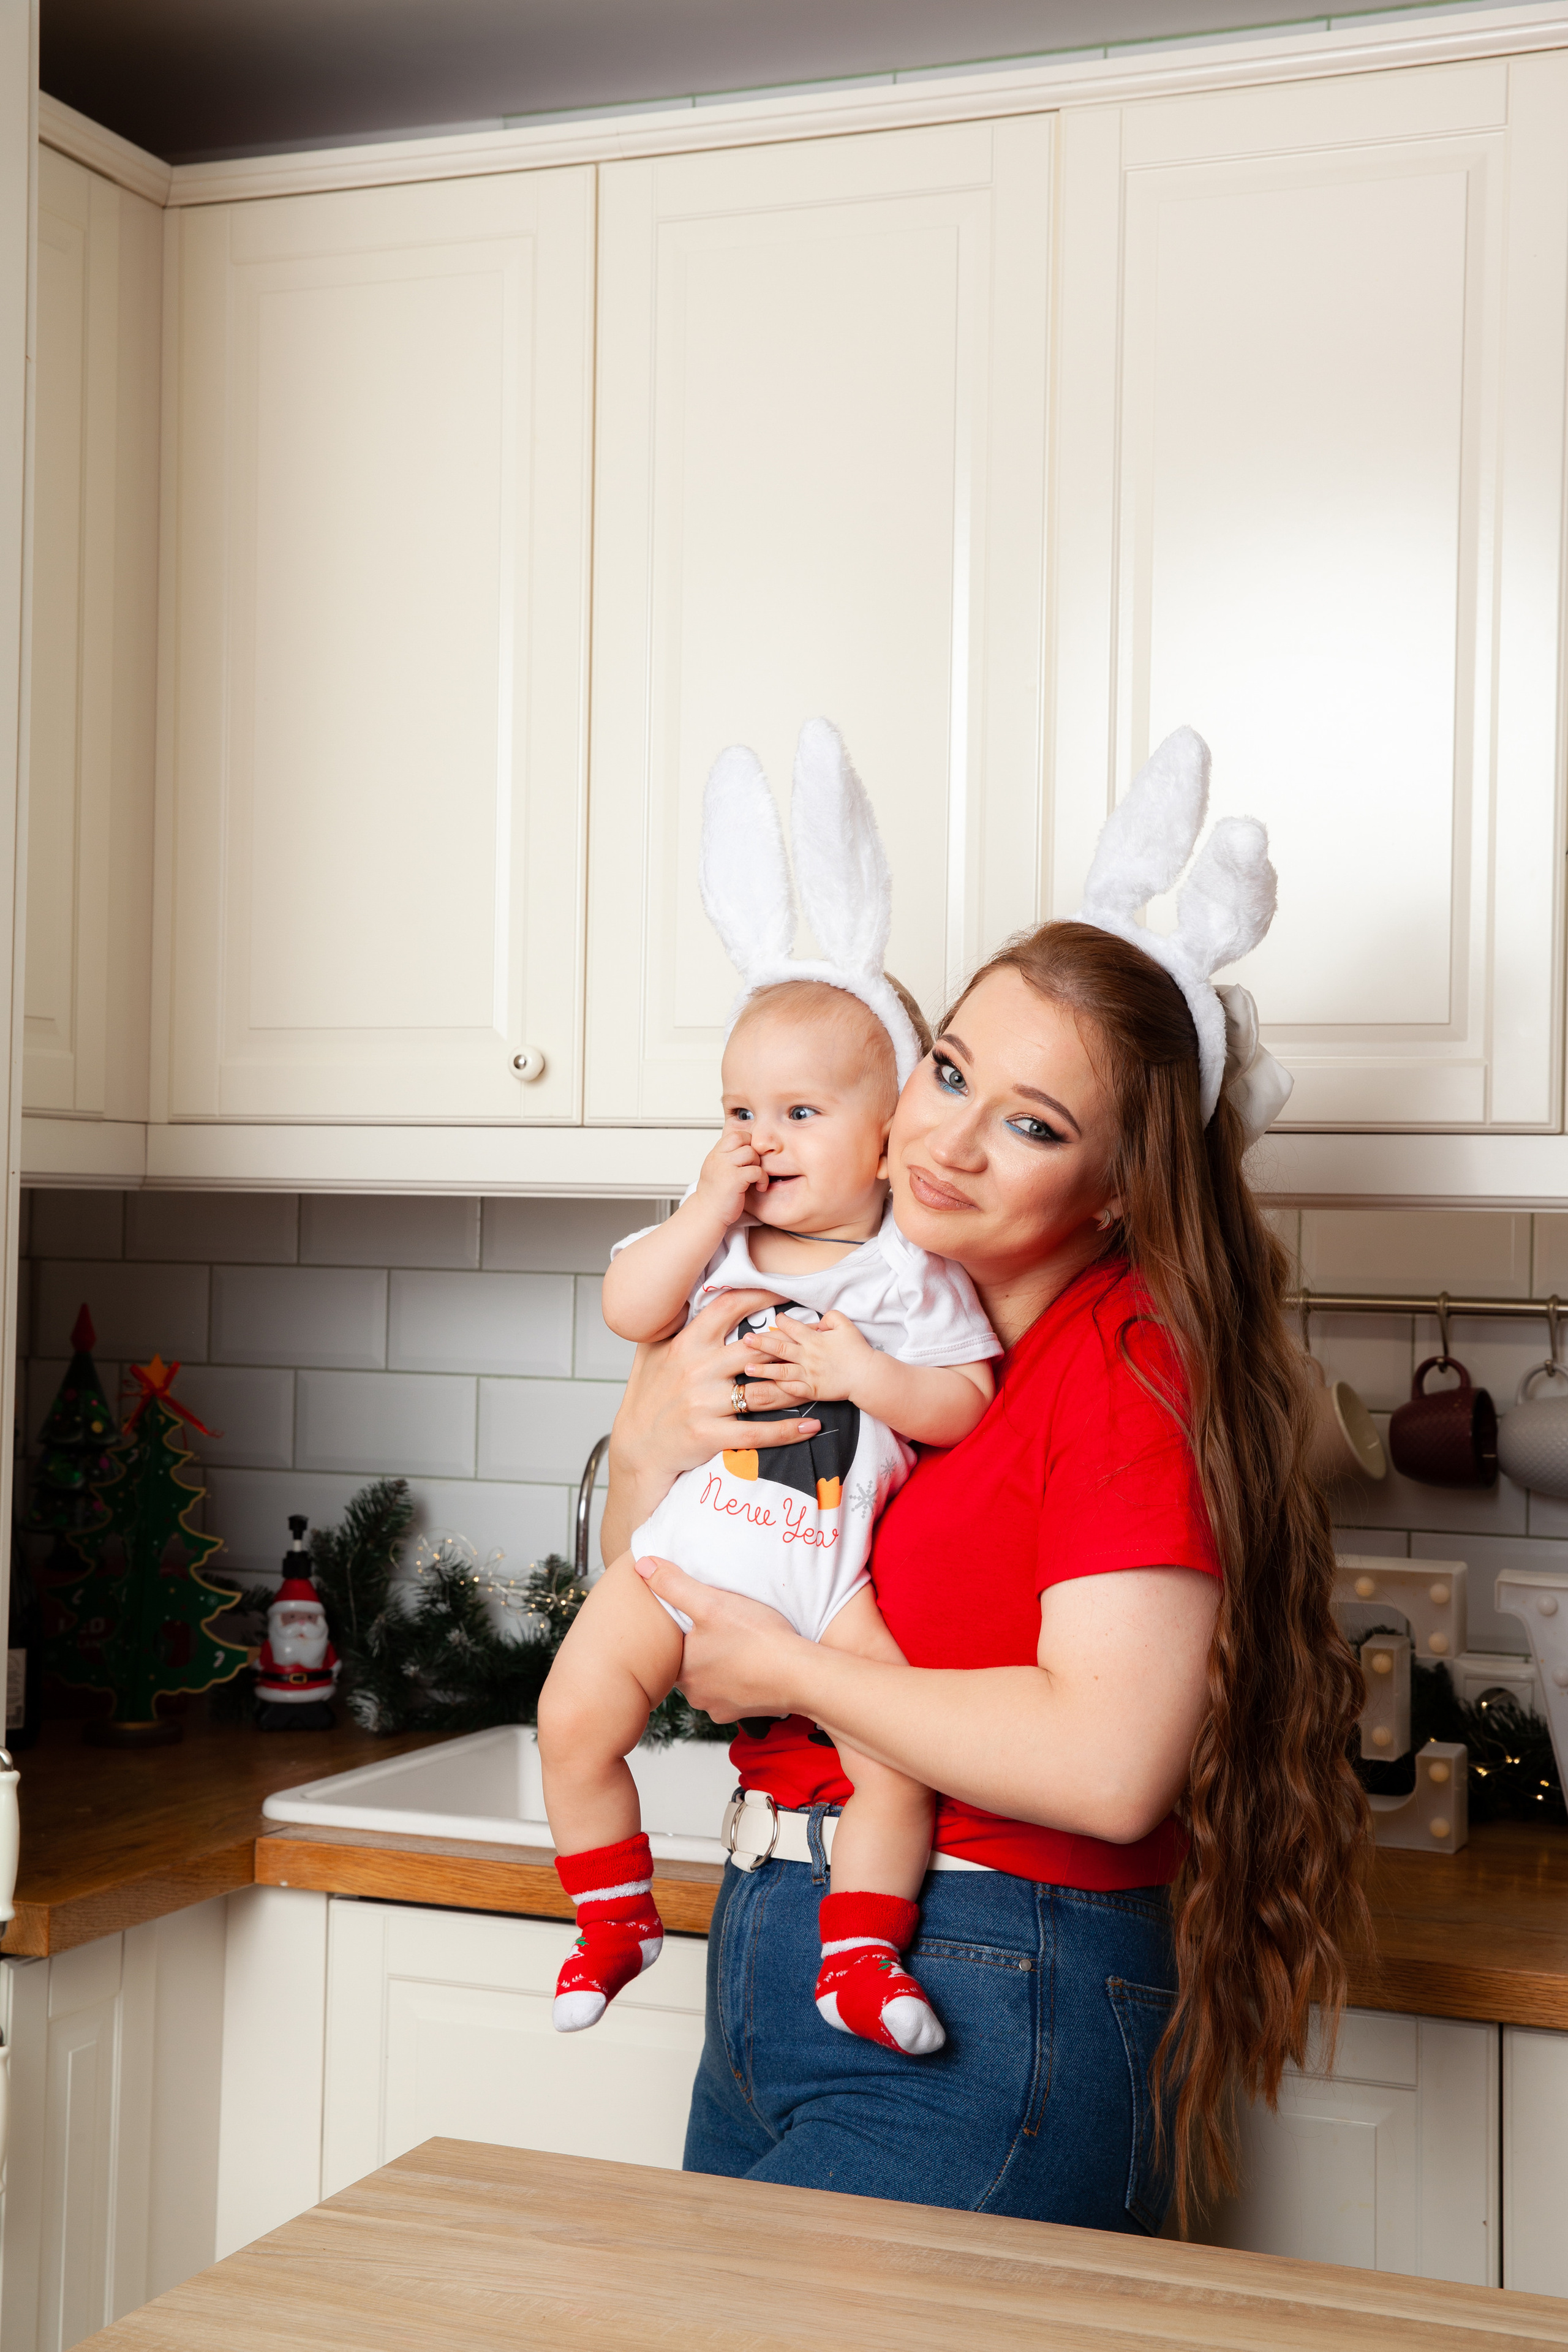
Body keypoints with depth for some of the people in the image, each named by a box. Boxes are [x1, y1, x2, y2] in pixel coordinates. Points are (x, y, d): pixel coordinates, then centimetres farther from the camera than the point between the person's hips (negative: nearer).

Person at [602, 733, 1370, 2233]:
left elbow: (1108, 1765, -26)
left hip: (985, 2039, -7)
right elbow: (659, 1613, 12)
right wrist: (648, 1447, -9)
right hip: (771, 1962, 8)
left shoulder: (1131, 1366, -16)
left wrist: (796, 1673, -15)